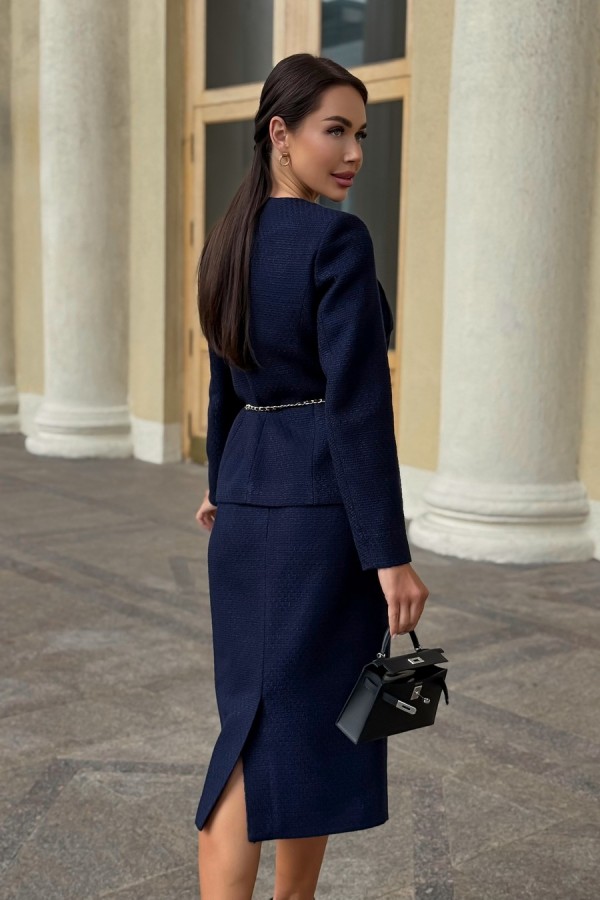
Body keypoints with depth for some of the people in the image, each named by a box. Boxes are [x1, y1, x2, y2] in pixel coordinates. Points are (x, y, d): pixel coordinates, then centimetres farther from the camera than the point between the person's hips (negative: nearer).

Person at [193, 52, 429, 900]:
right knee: (316, 717, 4)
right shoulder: (338, 239, -15)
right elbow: (357, 405, -20)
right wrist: (390, 553, -19)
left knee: (258, 713, 16)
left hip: (250, 498, 8)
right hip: (322, 504, -8)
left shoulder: (231, 238, 10)